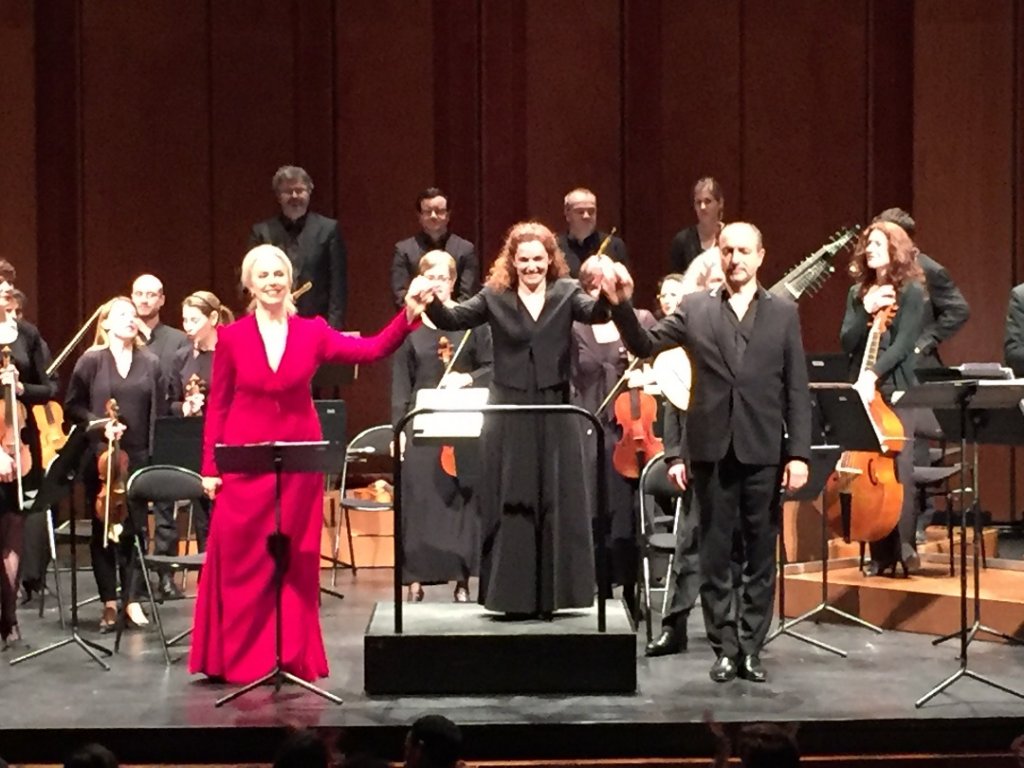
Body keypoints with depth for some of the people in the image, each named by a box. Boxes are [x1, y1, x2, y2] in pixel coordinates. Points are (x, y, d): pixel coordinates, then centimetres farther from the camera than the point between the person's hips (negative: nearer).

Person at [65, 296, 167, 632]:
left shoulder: (150, 363, 7)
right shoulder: (91, 361, 2)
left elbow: (160, 412, 6)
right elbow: (73, 406, 3)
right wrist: (99, 425, -12)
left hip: (140, 458, 1)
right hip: (101, 458, -1)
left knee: (136, 528, 1)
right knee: (104, 530, 4)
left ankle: (132, 600, 9)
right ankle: (109, 603, 10)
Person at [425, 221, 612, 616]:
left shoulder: (565, 293, 2)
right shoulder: (495, 297, 2)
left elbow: (594, 312, -16)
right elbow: (454, 320, -9)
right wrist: (432, 303, -30)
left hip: (556, 411, 0)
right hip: (509, 414, 0)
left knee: (557, 505, 4)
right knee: (510, 506, 3)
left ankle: (553, 594, 13)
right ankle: (514, 596, 10)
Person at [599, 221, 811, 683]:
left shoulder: (783, 312, 5)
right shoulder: (695, 309, 7)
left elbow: (797, 389, 2)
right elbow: (645, 346, -1)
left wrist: (799, 453, -5)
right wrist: (621, 305, -17)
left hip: (764, 452, 0)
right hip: (712, 450, 0)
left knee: (760, 555, 6)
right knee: (715, 555, 5)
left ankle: (751, 647, 14)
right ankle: (724, 648, 14)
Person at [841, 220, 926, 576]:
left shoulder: (911, 292, -2)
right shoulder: (858, 292, 13)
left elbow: (902, 344, -13)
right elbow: (847, 342, 4)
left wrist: (873, 373, -26)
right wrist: (866, 310, -11)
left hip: (896, 389, -4)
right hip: (861, 390, 5)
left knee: (898, 466, -14)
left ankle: (904, 547, -10)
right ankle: (880, 552, 6)